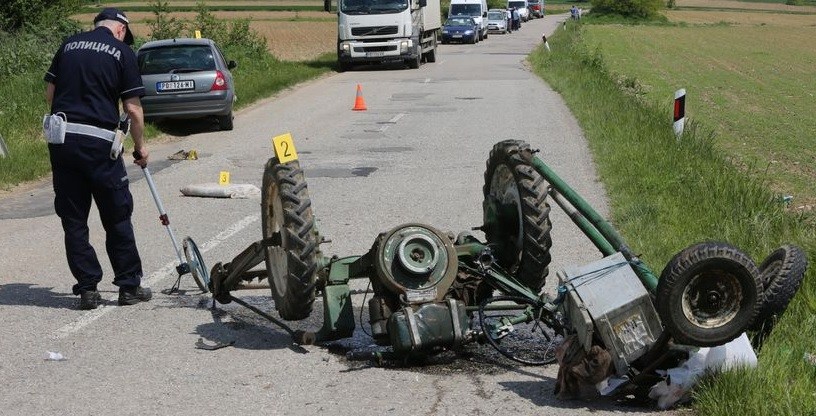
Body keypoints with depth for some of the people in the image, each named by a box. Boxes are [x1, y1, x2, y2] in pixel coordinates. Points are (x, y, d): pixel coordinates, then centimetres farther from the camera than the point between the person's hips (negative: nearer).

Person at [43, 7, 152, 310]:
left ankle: (87, 289, 10)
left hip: (60, 138, 4)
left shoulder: (69, 45, 14)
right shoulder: (121, 52, 1)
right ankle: (129, 286, 15)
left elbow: (50, 93, 12)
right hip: (98, 141, -4)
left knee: (73, 218, 9)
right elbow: (133, 108, -1)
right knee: (117, 217, 8)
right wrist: (140, 147, 10)